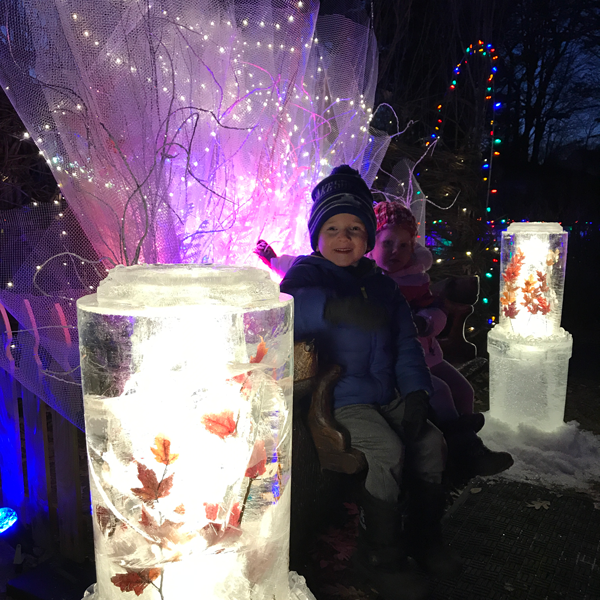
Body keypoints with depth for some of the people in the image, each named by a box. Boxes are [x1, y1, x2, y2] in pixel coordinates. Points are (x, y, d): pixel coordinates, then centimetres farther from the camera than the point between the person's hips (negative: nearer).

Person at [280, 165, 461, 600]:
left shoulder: (381, 284, 15)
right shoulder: (307, 272, -4)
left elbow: (406, 343, 15)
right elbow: (286, 306, -29)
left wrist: (415, 392, 0)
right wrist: (333, 307, -50)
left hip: (386, 395, 7)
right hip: (336, 399, -6)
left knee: (431, 441, -6)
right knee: (388, 452, -23)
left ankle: (424, 535, 19)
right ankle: (379, 556, -1)